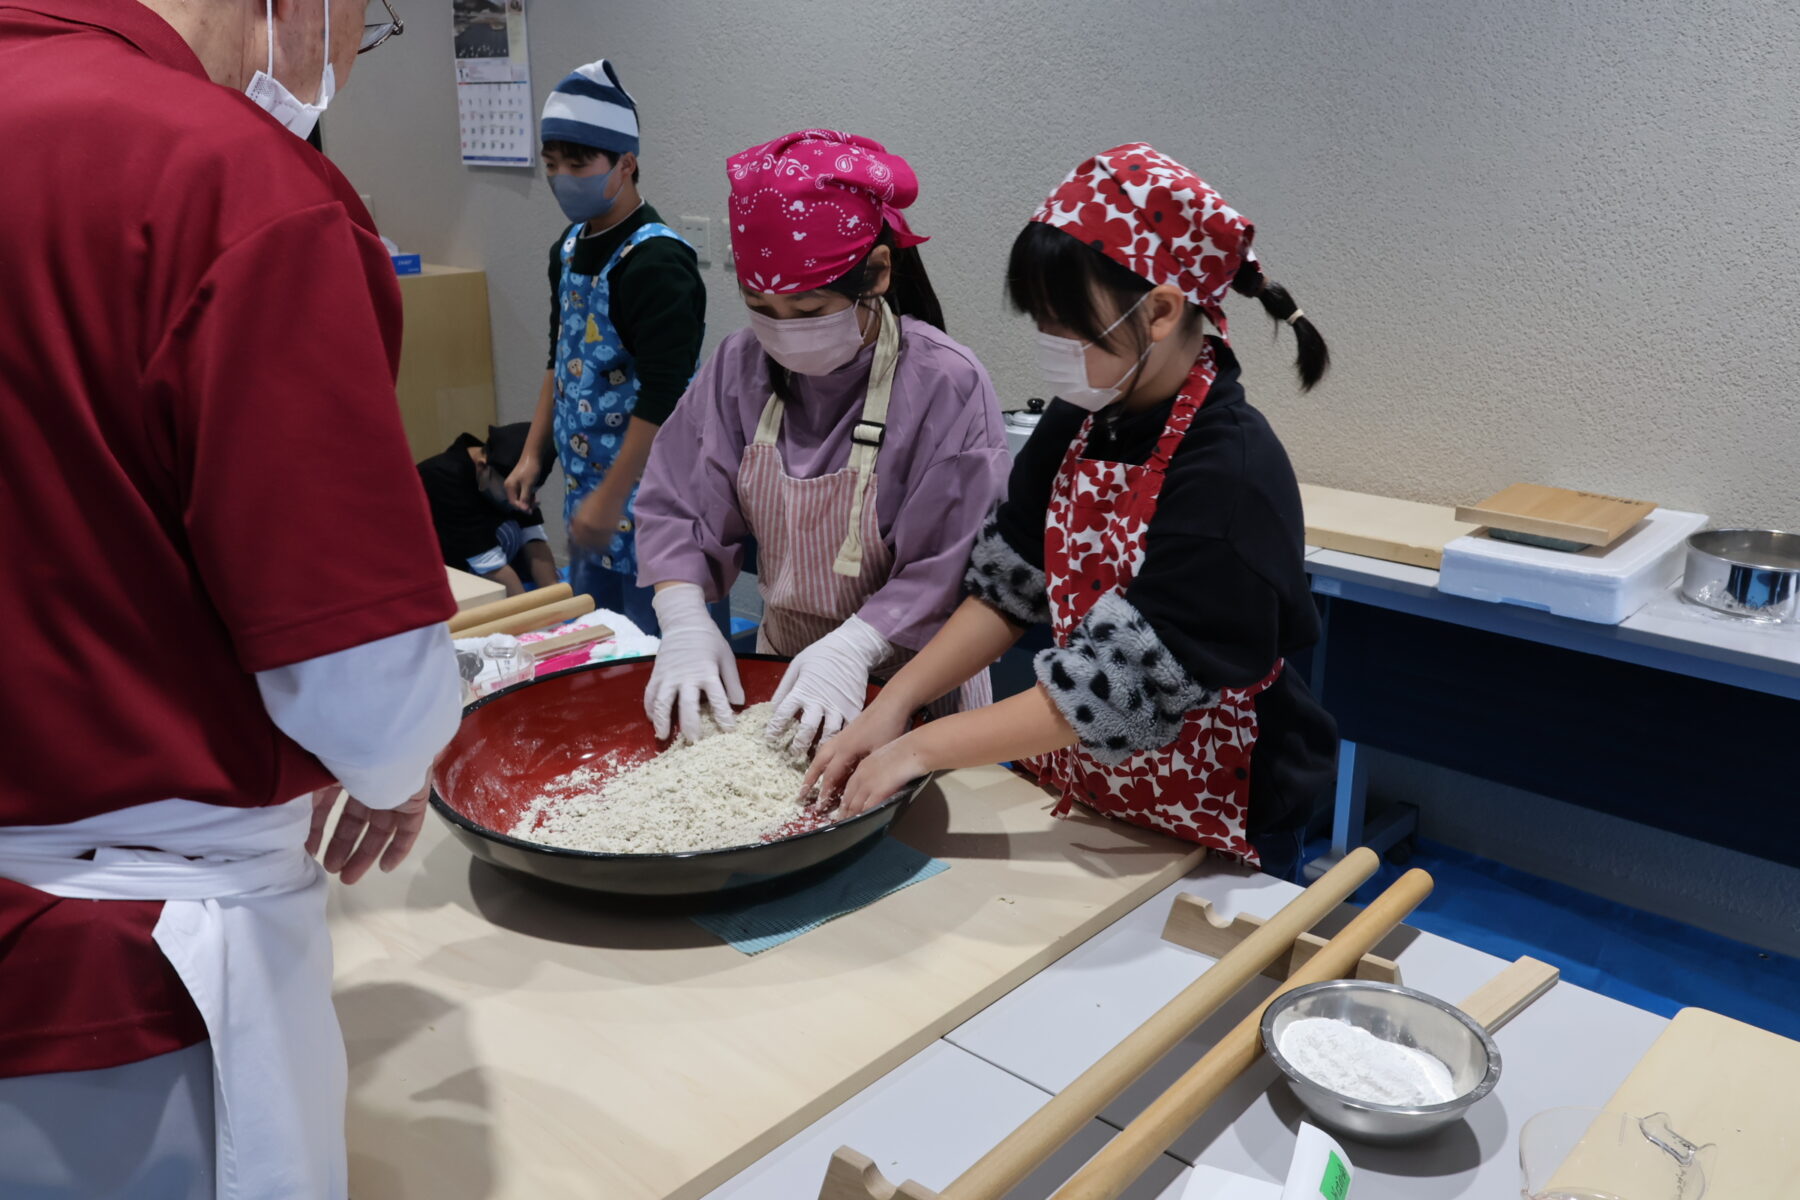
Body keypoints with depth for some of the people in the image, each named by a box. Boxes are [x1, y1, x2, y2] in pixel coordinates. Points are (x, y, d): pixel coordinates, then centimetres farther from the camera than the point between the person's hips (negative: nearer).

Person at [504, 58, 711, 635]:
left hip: (645, 500, -9)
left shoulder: (656, 261, -18)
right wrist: (533, 452, 16)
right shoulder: (570, 246, 11)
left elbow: (663, 399, -23)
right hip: (585, 489, 9)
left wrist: (611, 499, -22)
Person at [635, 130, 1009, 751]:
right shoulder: (739, 367, -5)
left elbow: (951, 568, -23)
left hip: (909, 682, -5)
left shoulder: (947, 385, -21)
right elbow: (675, 506, -3)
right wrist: (685, 622, -17)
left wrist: (852, 647, -31)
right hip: (780, 655, 5)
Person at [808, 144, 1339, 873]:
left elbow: (1120, 684, -28)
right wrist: (894, 702, -11)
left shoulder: (1230, 475, -27)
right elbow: (1008, 585, 1)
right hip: (1073, 792, 7)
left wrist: (923, 747, -23)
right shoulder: (1077, 425, -3)